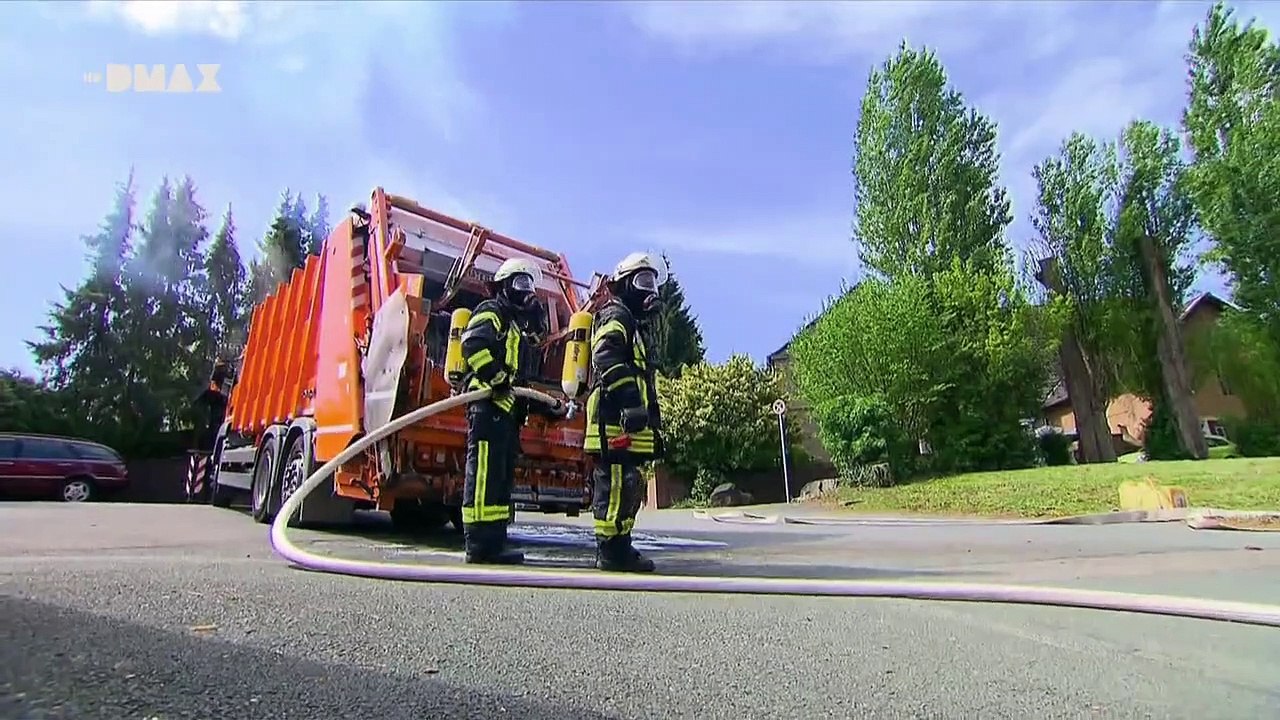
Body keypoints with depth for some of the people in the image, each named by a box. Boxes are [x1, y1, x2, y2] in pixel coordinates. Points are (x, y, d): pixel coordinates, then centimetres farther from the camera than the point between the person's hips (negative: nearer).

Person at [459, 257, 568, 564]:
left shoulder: (516, 325, 30)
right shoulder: (491, 312, 2)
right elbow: (472, 345, -19)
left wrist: (547, 406, 20)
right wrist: (497, 377, -24)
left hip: (507, 410, 10)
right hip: (488, 406, -10)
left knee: (502, 476, 9)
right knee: (485, 472, -12)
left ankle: (494, 541, 14)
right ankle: (480, 544, -10)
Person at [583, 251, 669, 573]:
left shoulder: (636, 324, 30)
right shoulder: (615, 316, -2)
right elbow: (609, 361, -20)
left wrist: (651, 417, 27)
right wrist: (630, 402, -30)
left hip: (628, 420, 11)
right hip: (615, 418, -11)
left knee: (628, 486, 11)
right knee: (616, 483, -11)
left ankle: (617, 548, 18)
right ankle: (611, 550, -6)